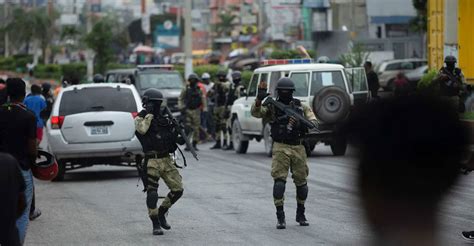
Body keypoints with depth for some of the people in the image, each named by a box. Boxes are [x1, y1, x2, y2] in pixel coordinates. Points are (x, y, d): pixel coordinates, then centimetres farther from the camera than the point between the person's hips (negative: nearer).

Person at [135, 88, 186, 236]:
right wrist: (149, 114, -16)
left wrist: (179, 139, 1)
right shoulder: (141, 118, -3)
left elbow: (171, 135, 22)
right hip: (152, 161, -6)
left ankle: (161, 212, 22)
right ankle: (156, 224, 4)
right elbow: (142, 129, -25)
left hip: (167, 160, 6)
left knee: (178, 189, 2)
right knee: (152, 193, -5)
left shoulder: (165, 117, 14)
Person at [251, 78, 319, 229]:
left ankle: (301, 214, 25)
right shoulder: (272, 107, 3)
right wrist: (259, 99, -28)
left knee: (301, 181, 7)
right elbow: (255, 113, -11)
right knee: (279, 179, -12)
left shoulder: (301, 107, 9)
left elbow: (313, 119, 3)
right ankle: (280, 217, -9)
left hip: (298, 148, 3)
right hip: (281, 148, -3)